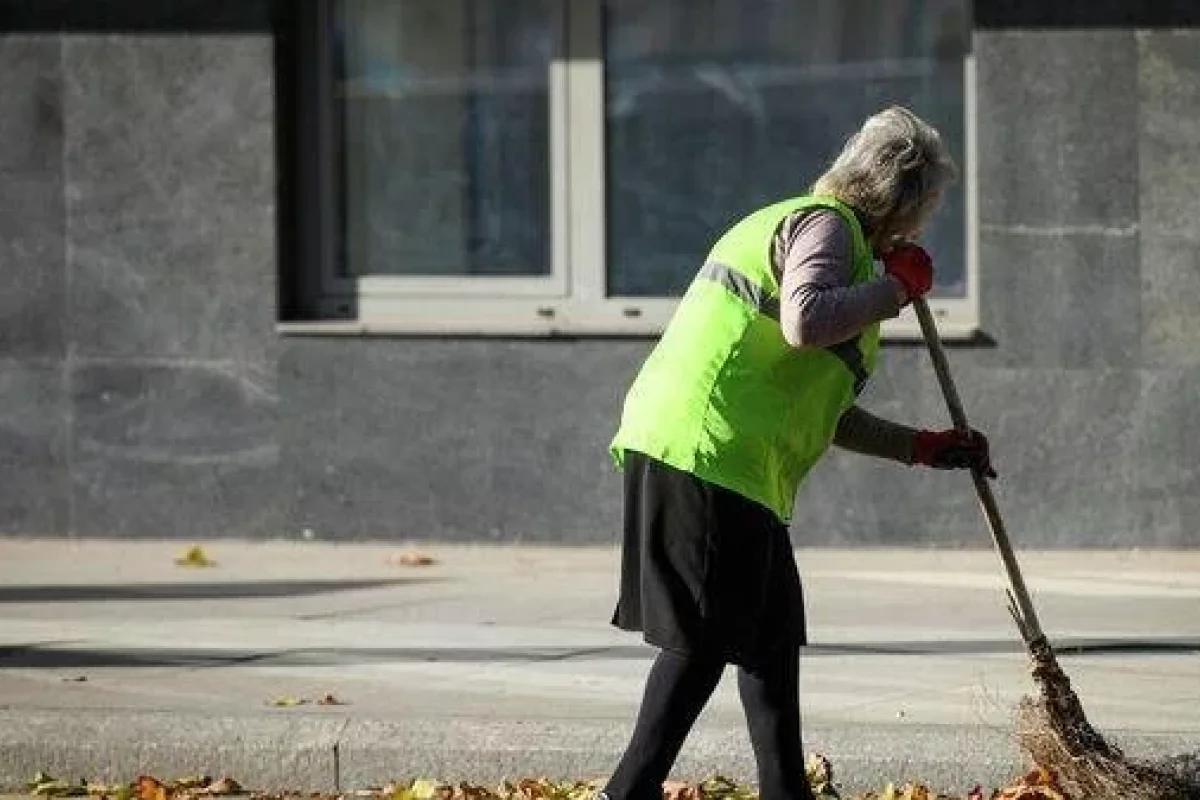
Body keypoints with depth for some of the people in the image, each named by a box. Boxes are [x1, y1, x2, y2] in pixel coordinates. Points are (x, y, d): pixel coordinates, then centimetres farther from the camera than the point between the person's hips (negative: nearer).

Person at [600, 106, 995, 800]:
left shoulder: (795, 222, 28)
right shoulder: (825, 223, -4)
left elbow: (821, 413, 31)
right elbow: (805, 322, -27)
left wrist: (923, 447, 32)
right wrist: (898, 286, -12)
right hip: (710, 454, -10)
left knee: (773, 631, 16)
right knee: (706, 639, -9)